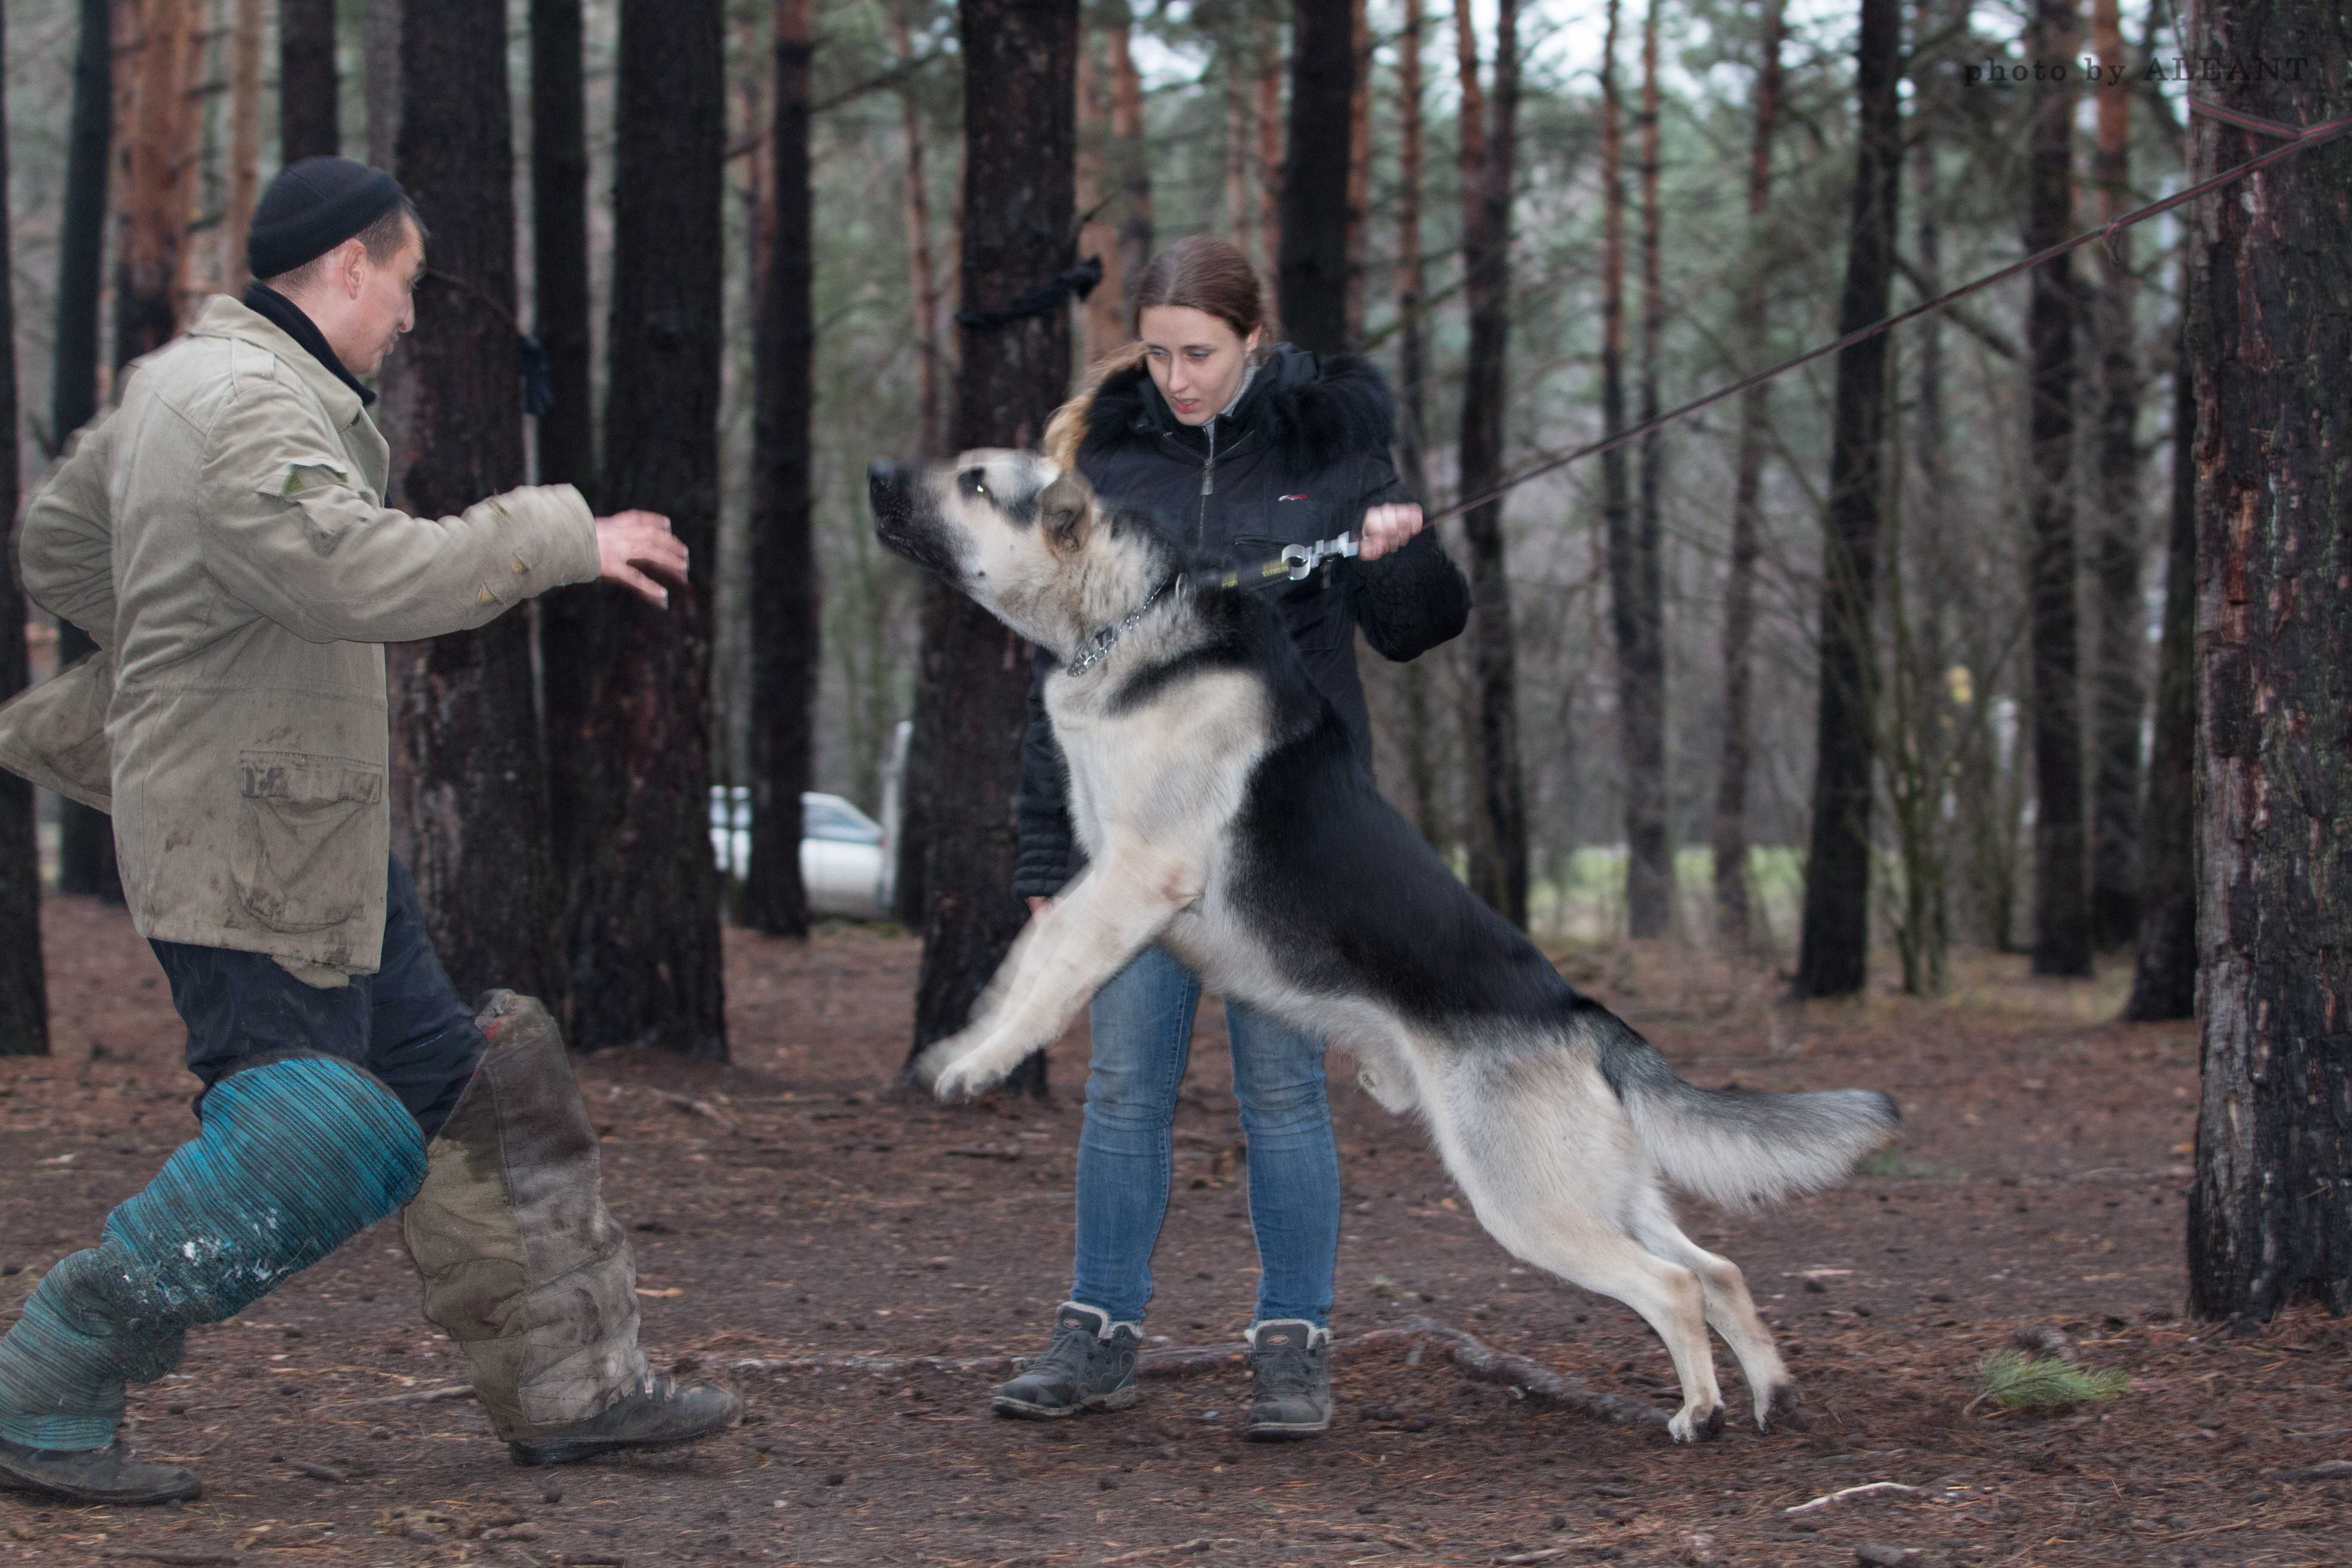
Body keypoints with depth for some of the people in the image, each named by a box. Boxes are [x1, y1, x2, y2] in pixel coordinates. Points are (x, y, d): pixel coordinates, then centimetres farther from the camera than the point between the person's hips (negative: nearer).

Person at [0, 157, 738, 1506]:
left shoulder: (177, 384, 14)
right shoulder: (247, 408, -19)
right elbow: (368, 573, -32)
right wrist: (562, 539, -22)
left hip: (321, 836, 11)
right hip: (246, 850, -11)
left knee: (459, 1096, 12)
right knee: (295, 1155, -9)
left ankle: (572, 1382, 18)